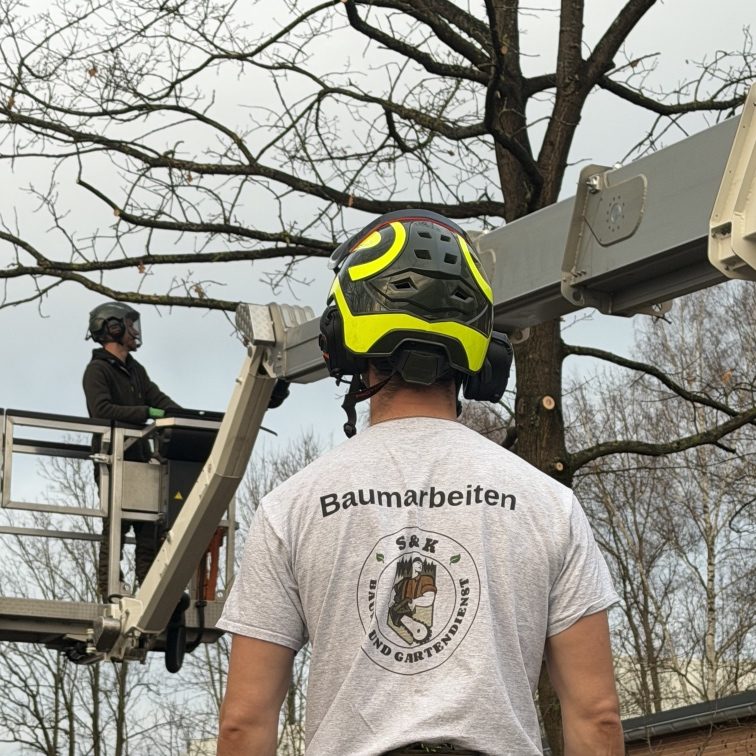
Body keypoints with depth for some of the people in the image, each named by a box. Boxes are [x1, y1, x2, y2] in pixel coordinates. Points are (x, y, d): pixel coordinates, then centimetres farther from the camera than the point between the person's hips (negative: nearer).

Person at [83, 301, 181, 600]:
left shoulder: (135, 370, 22)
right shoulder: (98, 370, -4)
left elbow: (159, 400, 12)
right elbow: (102, 410, -19)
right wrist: (147, 413, -24)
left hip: (140, 460, 8)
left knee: (150, 527, 2)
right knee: (116, 526, -9)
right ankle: (110, 591, -8)